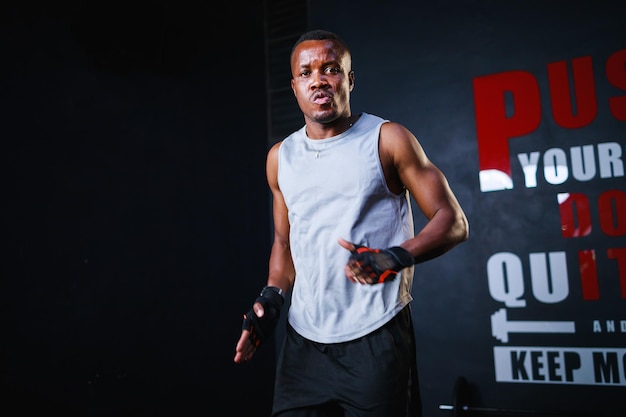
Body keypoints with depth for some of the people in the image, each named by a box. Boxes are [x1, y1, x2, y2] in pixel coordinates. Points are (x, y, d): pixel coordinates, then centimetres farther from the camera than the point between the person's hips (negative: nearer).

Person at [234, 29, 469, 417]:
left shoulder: (388, 139, -4)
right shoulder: (281, 157, 9)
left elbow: (453, 221, -5)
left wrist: (395, 259, -22)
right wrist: (272, 298, 3)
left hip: (375, 340, -4)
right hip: (302, 340, 4)